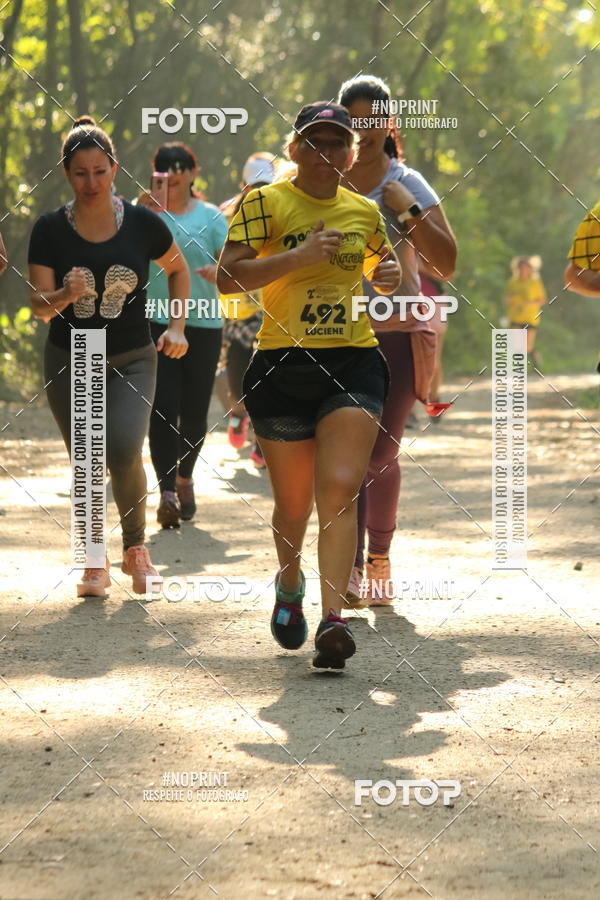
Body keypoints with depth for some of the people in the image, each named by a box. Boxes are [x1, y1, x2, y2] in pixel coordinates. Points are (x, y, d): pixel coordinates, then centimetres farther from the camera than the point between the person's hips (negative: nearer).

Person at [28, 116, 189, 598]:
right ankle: (95, 564, 21)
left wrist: (177, 327, 2)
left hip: (132, 360, -1)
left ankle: (135, 545, 6)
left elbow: (178, 269, 11)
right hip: (69, 363, 1)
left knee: (124, 453, -20)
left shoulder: (142, 223, -7)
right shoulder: (50, 229, -7)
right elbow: (39, 305, -8)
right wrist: (66, 295, -29)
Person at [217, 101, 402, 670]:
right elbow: (227, 277, -12)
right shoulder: (265, 203, -1)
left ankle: (332, 621, -23)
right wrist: (300, 256, -20)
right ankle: (289, 584, 38)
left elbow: (382, 266, 32)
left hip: (353, 364, 2)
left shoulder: (364, 211, 12)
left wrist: (390, 272, 7)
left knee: (340, 489, -16)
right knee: (293, 504, 6)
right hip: (283, 366, -2)